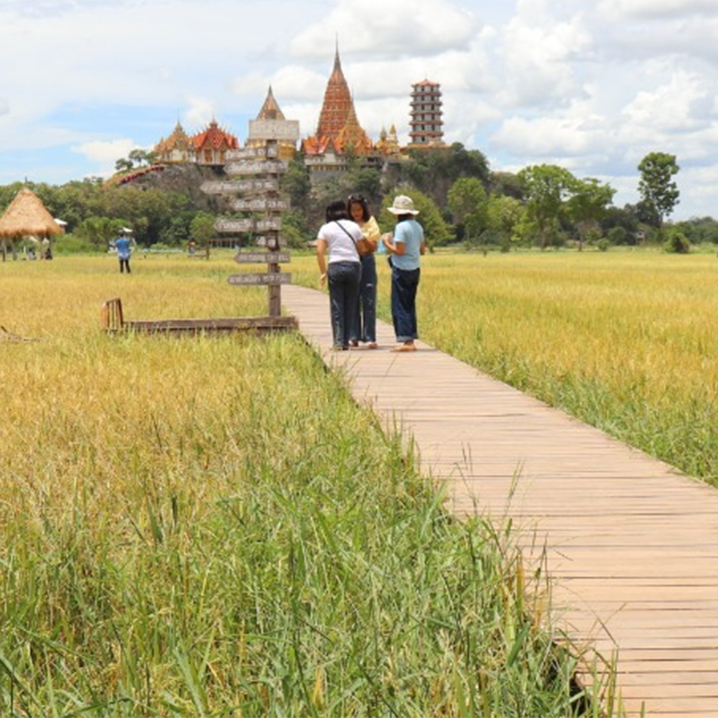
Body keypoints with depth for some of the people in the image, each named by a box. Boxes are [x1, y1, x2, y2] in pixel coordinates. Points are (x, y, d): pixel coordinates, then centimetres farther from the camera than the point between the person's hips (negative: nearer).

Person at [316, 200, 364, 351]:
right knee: (350, 306, 8)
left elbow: (320, 252, -4)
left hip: (335, 267, -1)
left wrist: (323, 272, -1)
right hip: (354, 266, 1)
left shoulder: (325, 229, 4)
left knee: (336, 306, 3)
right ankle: (345, 342, 8)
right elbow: (362, 249, 9)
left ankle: (338, 342, -7)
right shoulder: (354, 227, 8)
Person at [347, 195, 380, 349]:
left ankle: (370, 337, 0)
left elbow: (373, 247, -2)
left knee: (369, 301, -2)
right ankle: (353, 337, 8)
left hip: (367, 262, 0)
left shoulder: (370, 224, 3)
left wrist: (364, 239, -20)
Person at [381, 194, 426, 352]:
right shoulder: (417, 226, 10)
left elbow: (399, 251, -19)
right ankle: (410, 340, 13)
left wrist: (387, 243, -5)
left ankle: (406, 340, -7)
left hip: (402, 269, -8)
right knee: (409, 305, 13)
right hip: (415, 269, 8)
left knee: (399, 306, -2)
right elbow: (422, 250, 13)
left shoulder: (401, 227, -15)